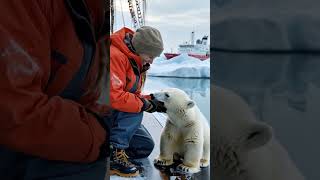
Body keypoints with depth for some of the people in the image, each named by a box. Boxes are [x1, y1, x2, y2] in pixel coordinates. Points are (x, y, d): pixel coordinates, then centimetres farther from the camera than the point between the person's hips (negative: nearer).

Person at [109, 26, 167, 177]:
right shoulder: (115, 56, -26)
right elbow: (114, 97, -36)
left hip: (118, 114, 9)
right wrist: (144, 104, -25)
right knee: (135, 109, -28)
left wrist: (151, 100, -11)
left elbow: (133, 96, 6)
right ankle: (113, 153, -22)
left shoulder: (135, 59, 4)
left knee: (146, 146, 4)